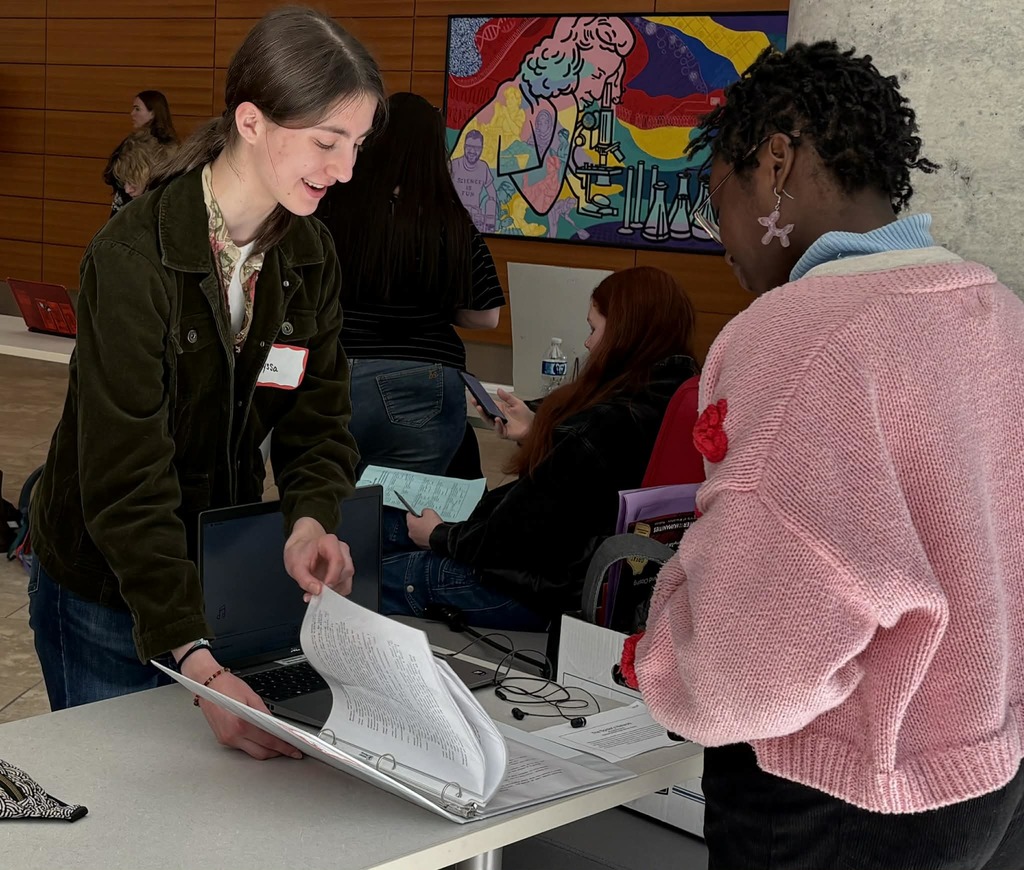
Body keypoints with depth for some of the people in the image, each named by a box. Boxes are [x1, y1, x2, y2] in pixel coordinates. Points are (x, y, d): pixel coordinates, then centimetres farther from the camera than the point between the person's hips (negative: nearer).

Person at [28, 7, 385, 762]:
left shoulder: (310, 255, -3)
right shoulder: (134, 259, -25)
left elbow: (318, 422, -4)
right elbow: (127, 480, -29)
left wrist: (312, 521, -27)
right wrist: (198, 663, -38)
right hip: (109, 588, -5)